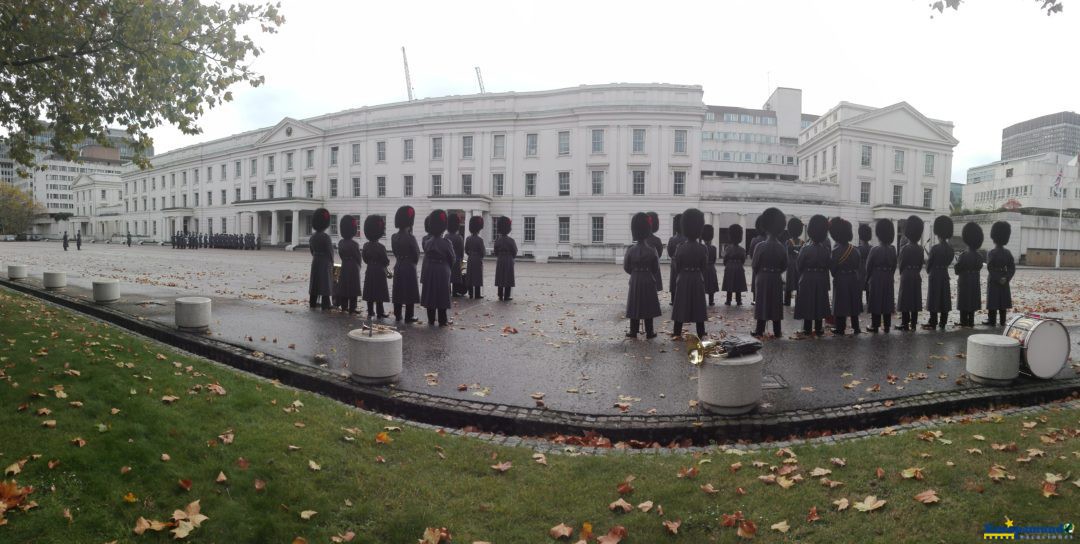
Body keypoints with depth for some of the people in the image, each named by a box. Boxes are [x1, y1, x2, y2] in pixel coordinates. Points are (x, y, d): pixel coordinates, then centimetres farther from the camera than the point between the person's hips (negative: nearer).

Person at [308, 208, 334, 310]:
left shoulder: (312, 237, 6)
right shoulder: (325, 237, -16)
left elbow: (312, 251, 13)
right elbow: (330, 251, -13)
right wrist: (332, 262, -1)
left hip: (315, 262, 7)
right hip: (325, 263, -7)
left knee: (315, 282, 13)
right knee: (325, 283, -3)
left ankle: (312, 303, 19)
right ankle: (325, 305, -2)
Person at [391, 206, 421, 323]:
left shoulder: (394, 237, 3)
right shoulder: (410, 237, -16)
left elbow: (395, 252, 10)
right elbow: (417, 254, -9)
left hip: (398, 267, 6)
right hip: (409, 268, -6)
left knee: (398, 291, 12)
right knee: (410, 292, 1)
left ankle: (397, 315, 18)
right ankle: (409, 317, 3)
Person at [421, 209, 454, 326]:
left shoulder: (428, 243, 0)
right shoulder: (446, 243, -11)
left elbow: (425, 259, 6)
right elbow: (452, 259, -3)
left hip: (430, 272, 4)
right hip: (443, 272, -4)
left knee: (430, 294, 9)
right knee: (442, 294, 2)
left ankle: (431, 319, 13)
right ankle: (442, 320, 5)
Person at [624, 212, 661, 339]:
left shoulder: (630, 250, -8)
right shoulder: (652, 250, -10)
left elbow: (626, 267, 0)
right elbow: (656, 269, -1)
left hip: (635, 281, 1)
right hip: (648, 281, -1)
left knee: (634, 305, 8)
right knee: (648, 306, 6)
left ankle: (633, 331, 12)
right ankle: (649, 332, 12)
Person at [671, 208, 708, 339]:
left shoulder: (680, 248, -9)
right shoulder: (703, 249, -8)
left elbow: (677, 267, -2)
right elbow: (704, 267, 2)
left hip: (683, 280, 0)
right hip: (698, 280, 0)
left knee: (680, 306, 7)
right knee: (698, 307, 7)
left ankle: (677, 333, 11)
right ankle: (701, 334, 12)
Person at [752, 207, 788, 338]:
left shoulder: (760, 246, -13)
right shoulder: (782, 248, -2)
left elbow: (754, 265, -9)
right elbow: (785, 266, 5)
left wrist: (757, 273, 11)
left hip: (762, 279, -2)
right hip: (777, 280, 2)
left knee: (762, 303, 3)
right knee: (776, 304, 8)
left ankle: (759, 331, 5)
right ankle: (777, 332, 13)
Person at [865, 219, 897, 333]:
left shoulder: (875, 250, -15)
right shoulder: (892, 250, -1)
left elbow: (869, 266, -8)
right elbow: (894, 265, 7)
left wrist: (868, 278, 6)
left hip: (876, 279, -4)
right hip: (889, 280, 4)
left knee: (876, 302, 2)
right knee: (887, 302, 10)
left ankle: (875, 326, 5)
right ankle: (887, 326, 15)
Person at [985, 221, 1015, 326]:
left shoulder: (991, 253, -13)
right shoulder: (1008, 253, 2)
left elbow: (990, 268, -18)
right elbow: (1012, 268, -1)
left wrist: (998, 279, -13)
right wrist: (1006, 278, -6)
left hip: (993, 281, -4)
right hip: (1005, 282, 5)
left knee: (993, 301, 0)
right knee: (1003, 301, 10)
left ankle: (992, 321, 1)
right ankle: (1002, 321, 14)